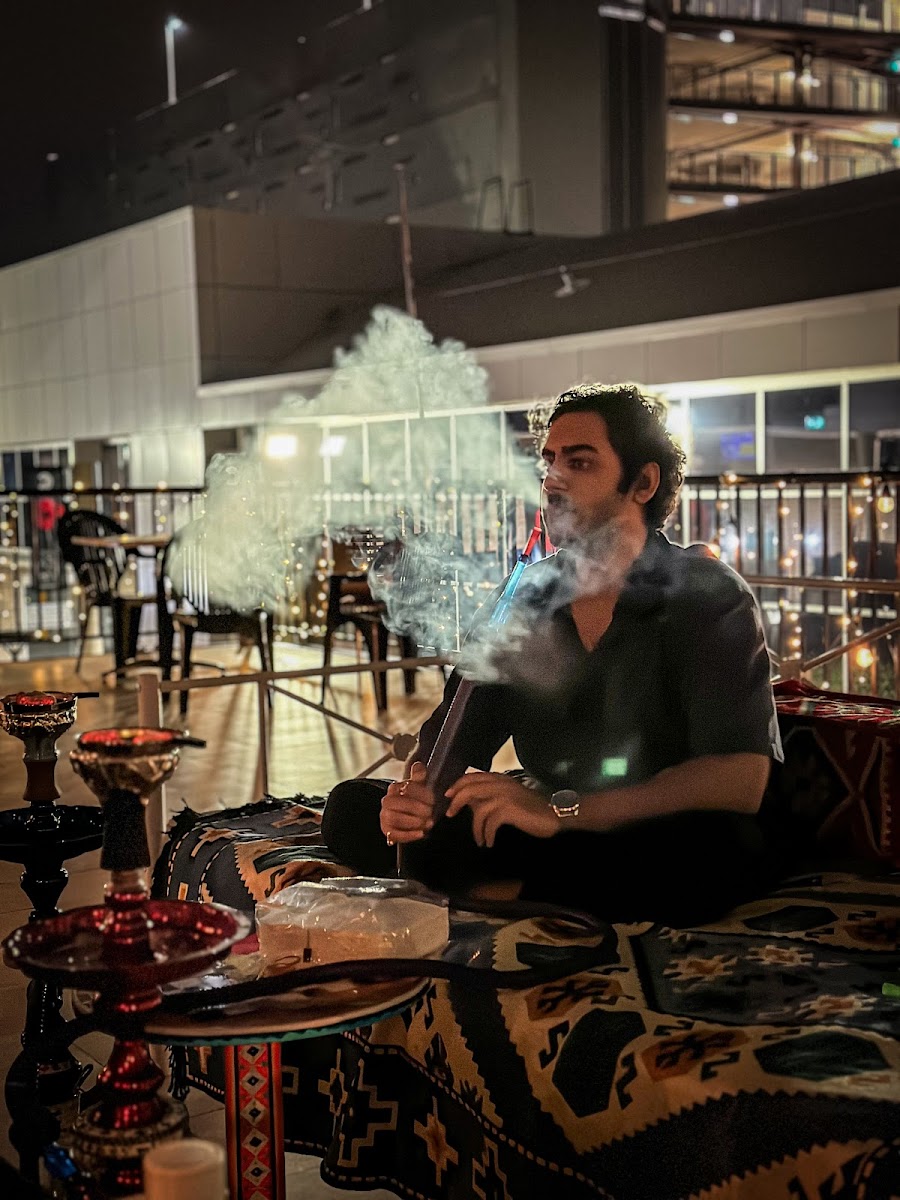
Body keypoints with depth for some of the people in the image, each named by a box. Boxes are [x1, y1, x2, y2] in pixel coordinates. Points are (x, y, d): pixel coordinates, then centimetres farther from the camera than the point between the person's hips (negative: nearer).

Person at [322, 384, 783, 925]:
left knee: (713, 848, -40)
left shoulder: (708, 597, -12)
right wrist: (417, 794, -21)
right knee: (352, 808, -7)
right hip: (557, 839, 4)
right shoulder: (523, 600, 4)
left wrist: (560, 810, -34)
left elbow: (738, 781, -26)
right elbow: (452, 741, 5)